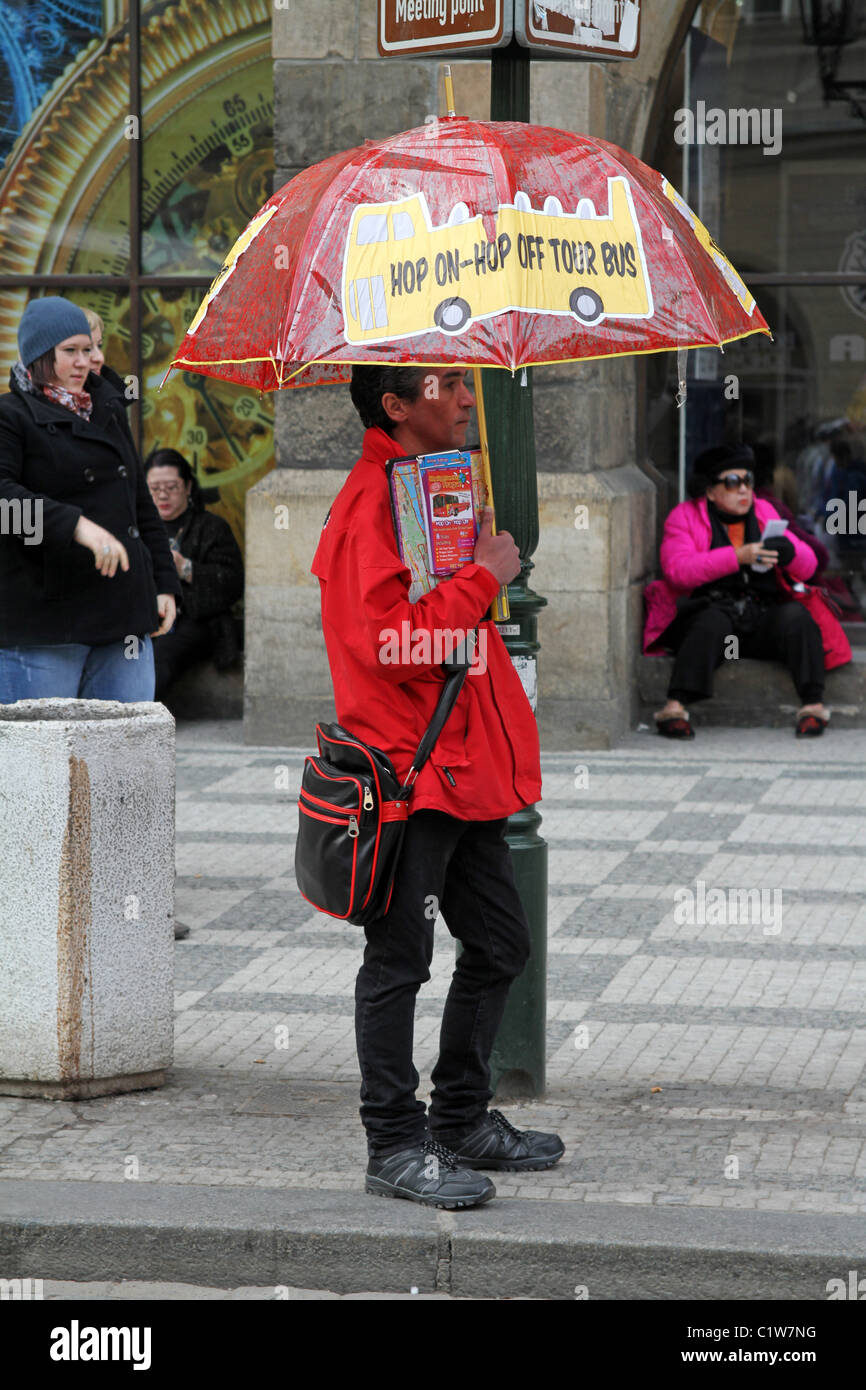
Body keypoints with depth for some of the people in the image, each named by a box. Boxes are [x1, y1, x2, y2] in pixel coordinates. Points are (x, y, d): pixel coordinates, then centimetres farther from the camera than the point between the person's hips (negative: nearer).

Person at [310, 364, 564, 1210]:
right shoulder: (372, 504, -15)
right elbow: (388, 643, -25)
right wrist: (482, 578, -18)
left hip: (464, 766, 10)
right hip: (409, 771, -10)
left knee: (498, 947, 15)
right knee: (399, 962, -3)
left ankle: (463, 1120, 27)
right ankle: (395, 1146, 4)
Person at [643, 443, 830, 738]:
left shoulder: (763, 512, 19)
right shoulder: (685, 516, 8)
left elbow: (808, 568, 14)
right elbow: (677, 570, -11)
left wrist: (789, 551, -12)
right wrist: (738, 556, -21)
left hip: (762, 617, 3)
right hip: (711, 607, -3)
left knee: (796, 615, -26)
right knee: (713, 622, -36)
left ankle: (813, 705, -31)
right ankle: (675, 708, -42)